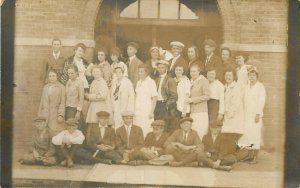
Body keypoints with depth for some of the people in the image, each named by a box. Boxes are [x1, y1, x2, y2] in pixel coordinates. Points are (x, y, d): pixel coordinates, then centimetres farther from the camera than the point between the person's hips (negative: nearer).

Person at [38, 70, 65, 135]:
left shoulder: (61, 87, 0)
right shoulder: (45, 87, 15)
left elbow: (62, 103, -5)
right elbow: (42, 102, 17)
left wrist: (61, 115, -13)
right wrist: (39, 115, 14)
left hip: (55, 115, -4)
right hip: (45, 115, 4)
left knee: (55, 133, -9)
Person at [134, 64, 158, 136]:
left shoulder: (151, 82, -5)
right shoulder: (139, 83, 13)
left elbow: (154, 98, -7)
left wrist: (152, 112, -12)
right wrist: (135, 110, 9)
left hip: (147, 113, -6)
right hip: (138, 113, 6)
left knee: (146, 132, -9)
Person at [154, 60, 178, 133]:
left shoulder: (170, 80, -2)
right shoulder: (156, 80, 17)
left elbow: (174, 96, -7)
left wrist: (168, 105, -16)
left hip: (166, 105, -5)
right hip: (157, 105, 5)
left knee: (168, 128, -7)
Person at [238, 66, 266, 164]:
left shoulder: (260, 86, -3)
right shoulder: (246, 87, 14)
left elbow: (261, 101, -9)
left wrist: (258, 114, -16)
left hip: (255, 115, -5)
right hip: (246, 114, 5)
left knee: (255, 135, -6)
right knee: (247, 134, 1)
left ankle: (255, 157, -3)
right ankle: (250, 155, 10)